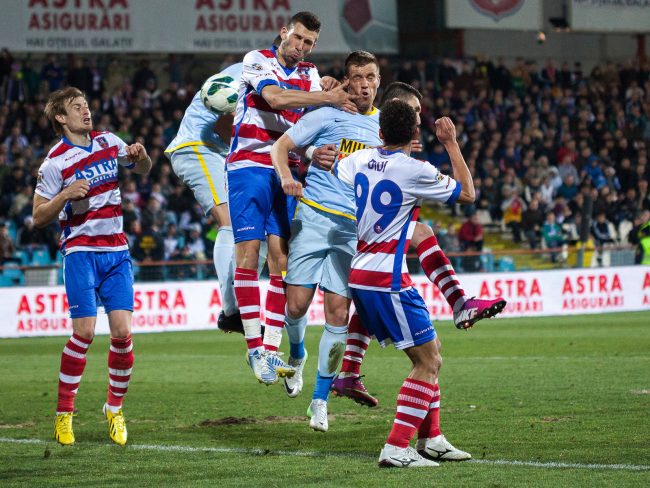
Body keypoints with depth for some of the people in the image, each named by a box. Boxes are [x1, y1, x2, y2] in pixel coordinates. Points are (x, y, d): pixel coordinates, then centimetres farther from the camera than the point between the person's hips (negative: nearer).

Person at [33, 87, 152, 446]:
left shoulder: (108, 142, 7)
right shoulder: (55, 162, -6)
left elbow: (143, 169, 24)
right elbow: (38, 217, -4)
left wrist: (141, 155, 1)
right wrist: (66, 194, -21)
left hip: (116, 251, 4)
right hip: (81, 251, -4)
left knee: (122, 332, -5)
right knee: (84, 332, -13)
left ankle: (115, 409, 12)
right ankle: (64, 413, 0)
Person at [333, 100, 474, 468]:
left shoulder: (358, 160, 5)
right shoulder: (415, 171, -13)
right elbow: (467, 193, 2)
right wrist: (452, 143, 8)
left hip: (360, 275, 8)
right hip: (387, 279, -8)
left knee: (429, 353, 17)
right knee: (429, 363, -4)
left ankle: (430, 438, 20)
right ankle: (396, 448, -12)